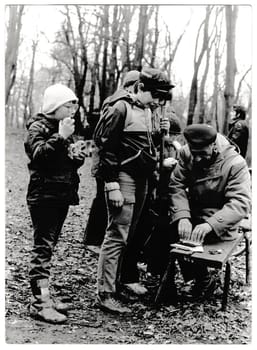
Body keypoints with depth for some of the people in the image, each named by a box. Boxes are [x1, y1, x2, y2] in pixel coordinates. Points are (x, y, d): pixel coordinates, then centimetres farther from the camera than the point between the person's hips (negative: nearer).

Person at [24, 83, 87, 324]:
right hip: (44, 195, -8)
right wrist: (61, 138, -28)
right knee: (43, 247, -9)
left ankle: (41, 296, 19)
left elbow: (69, 161, 23)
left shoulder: (64, 129, 18)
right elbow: (39, 154, -24)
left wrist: (77, 155, 3)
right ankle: (40, 303, -7)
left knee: (48, 246, 12)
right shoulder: (38, 127, -7)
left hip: (62, 196, 8)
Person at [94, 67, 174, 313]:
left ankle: (117, 281, 23)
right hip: (124, 177, -9)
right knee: (117, 236, -8)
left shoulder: (147, 111, 16)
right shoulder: (122, 109, -9)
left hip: (142, 179, 9)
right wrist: (112, 186, -19)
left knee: (128, 235, 12)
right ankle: (105, 295, -3)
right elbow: (107, 146, -14)